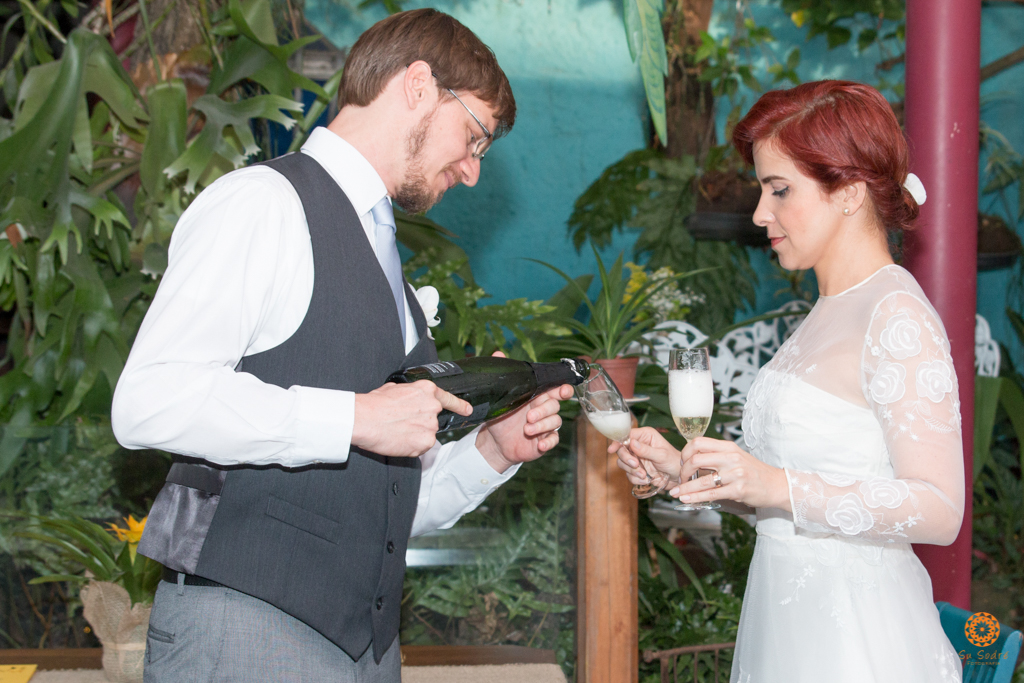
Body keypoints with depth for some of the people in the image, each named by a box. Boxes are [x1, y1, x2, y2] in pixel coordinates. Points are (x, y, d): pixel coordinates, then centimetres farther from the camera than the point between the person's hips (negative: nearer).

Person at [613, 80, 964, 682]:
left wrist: (777, 486, -26)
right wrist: (683, 469, 8)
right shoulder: (830, 313, 14)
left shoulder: (897, 315, -14)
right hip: (789, 621, 8)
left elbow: (939, 509, -21)